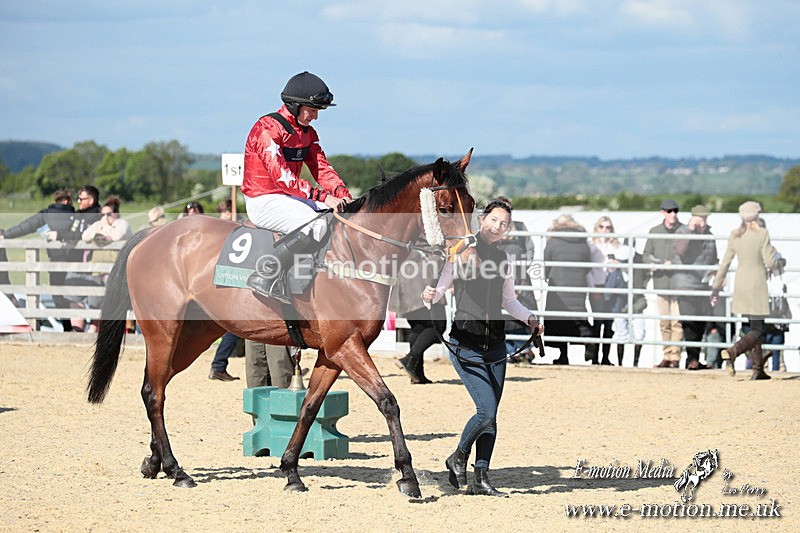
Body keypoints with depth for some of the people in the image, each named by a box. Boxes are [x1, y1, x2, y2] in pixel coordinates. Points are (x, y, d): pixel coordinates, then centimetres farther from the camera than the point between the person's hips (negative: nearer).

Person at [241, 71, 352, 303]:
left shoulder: (308, 133, 13)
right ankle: (266, 275, -29)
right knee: (315, 226, -32)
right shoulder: (267, 128, -17)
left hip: (290, 197, 9)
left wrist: (342, 194, -11)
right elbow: (280, 175, -26)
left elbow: (322, 168, 9)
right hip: (263, 200, -9)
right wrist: (321, 196, -31)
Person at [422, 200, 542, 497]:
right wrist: (429, 296, -27)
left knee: (490, 416, 5)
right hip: (466, 345, -5)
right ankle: (458, 458, 10)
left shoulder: (504, 259, 8)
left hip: (495, 345, 5)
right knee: (487, 410, -14)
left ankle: (481, 479, 12)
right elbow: (440, 289, -5)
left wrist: (529, 317, 4)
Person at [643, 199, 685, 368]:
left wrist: (673, 264, -15)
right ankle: (667, 356, 13)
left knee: (677, 321, -8)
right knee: (664, 322, 6)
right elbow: (646, 254, 12)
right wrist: (661, 263, -7)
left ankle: (675, 356, -4)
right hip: (661, 282, 3)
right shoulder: (654, 232, 11)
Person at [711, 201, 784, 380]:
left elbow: (725, 263, 6)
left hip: (740, 283, 6)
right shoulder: (762, 234, -11)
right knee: (757, 330, -3)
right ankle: (732, 352, -27)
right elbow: (770, 263, -12)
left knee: (755, 327, 16)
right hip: (757, 283, -6)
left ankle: (758, 370, 15)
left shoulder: (734, 236, 3)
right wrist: (780, 261, 10)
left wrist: (716, 287, 14)